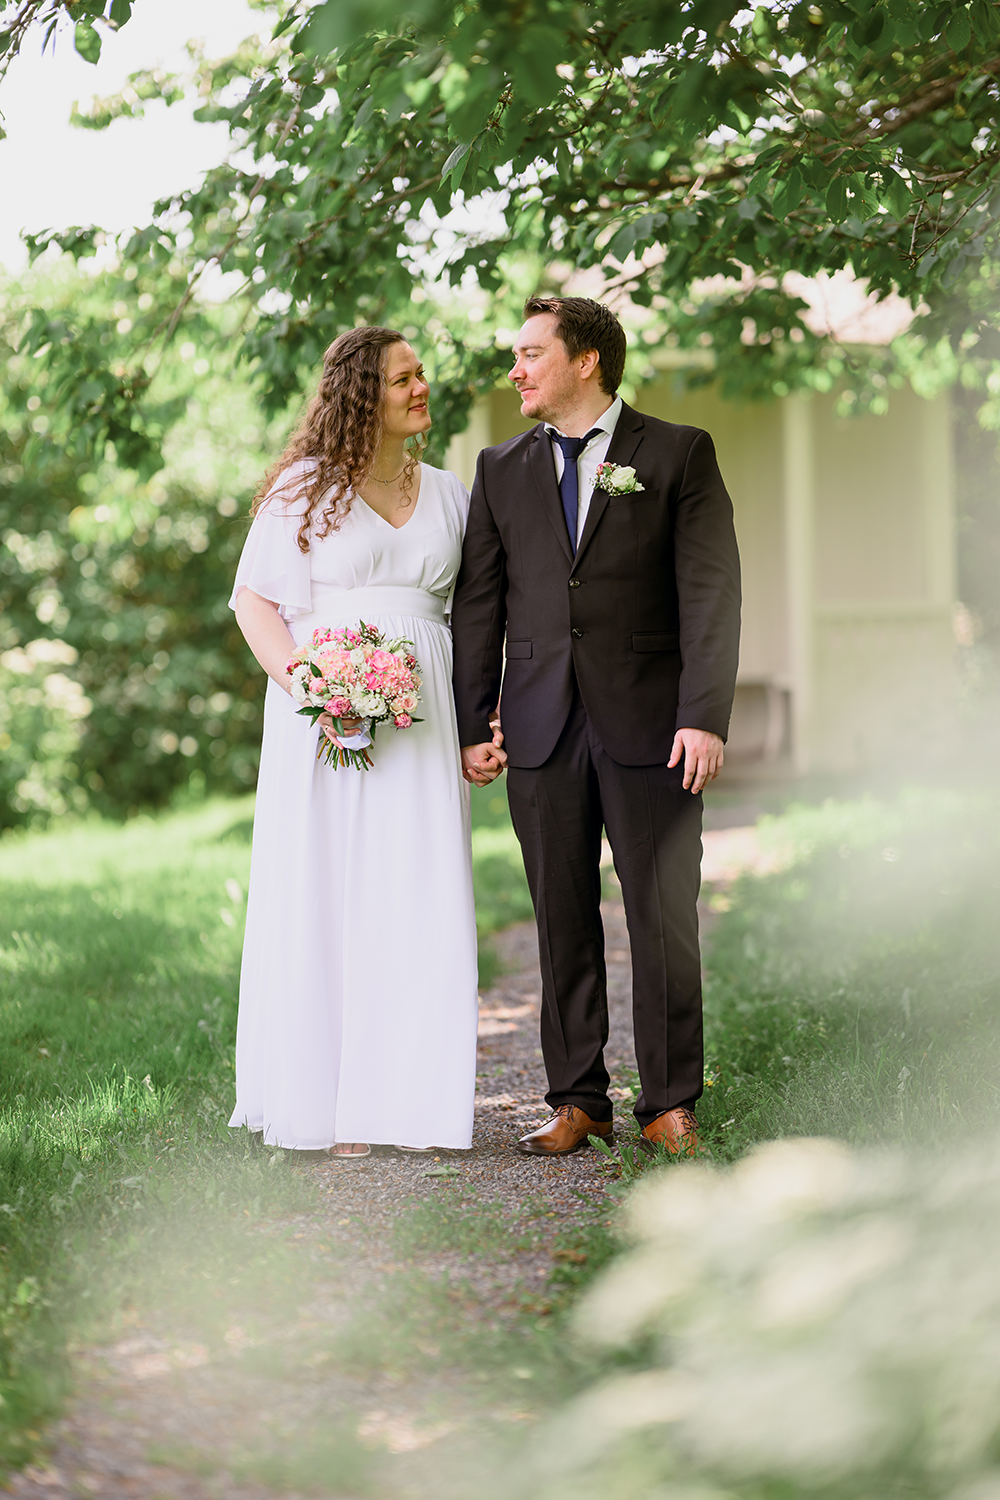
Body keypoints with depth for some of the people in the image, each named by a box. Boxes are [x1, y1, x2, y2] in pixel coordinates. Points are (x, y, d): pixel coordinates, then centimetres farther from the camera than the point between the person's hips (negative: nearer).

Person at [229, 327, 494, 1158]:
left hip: (423, 717, 4)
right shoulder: (304, 488, 2)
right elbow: (255, 601, -1)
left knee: (422, 899, -1)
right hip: (326, 711, -3)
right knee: (324, 895, -3)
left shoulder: (447, 493, 14)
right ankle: (322, 1101, 4)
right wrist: (305, 685, -16)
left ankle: (405, 1098, 6)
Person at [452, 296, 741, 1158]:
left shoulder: (679, 455, 2)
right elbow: (479, 605, 11)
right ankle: (578, 1102, 15)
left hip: (649, 728, -3)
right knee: (563, 922, 6)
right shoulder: (502, 470, 13)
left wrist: (705, 717, -13)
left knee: (664, 918, 0)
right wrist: (472, 725, 5)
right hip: (542, 729, 3)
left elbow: (710, 594, -4)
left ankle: (670, 1103, 10)